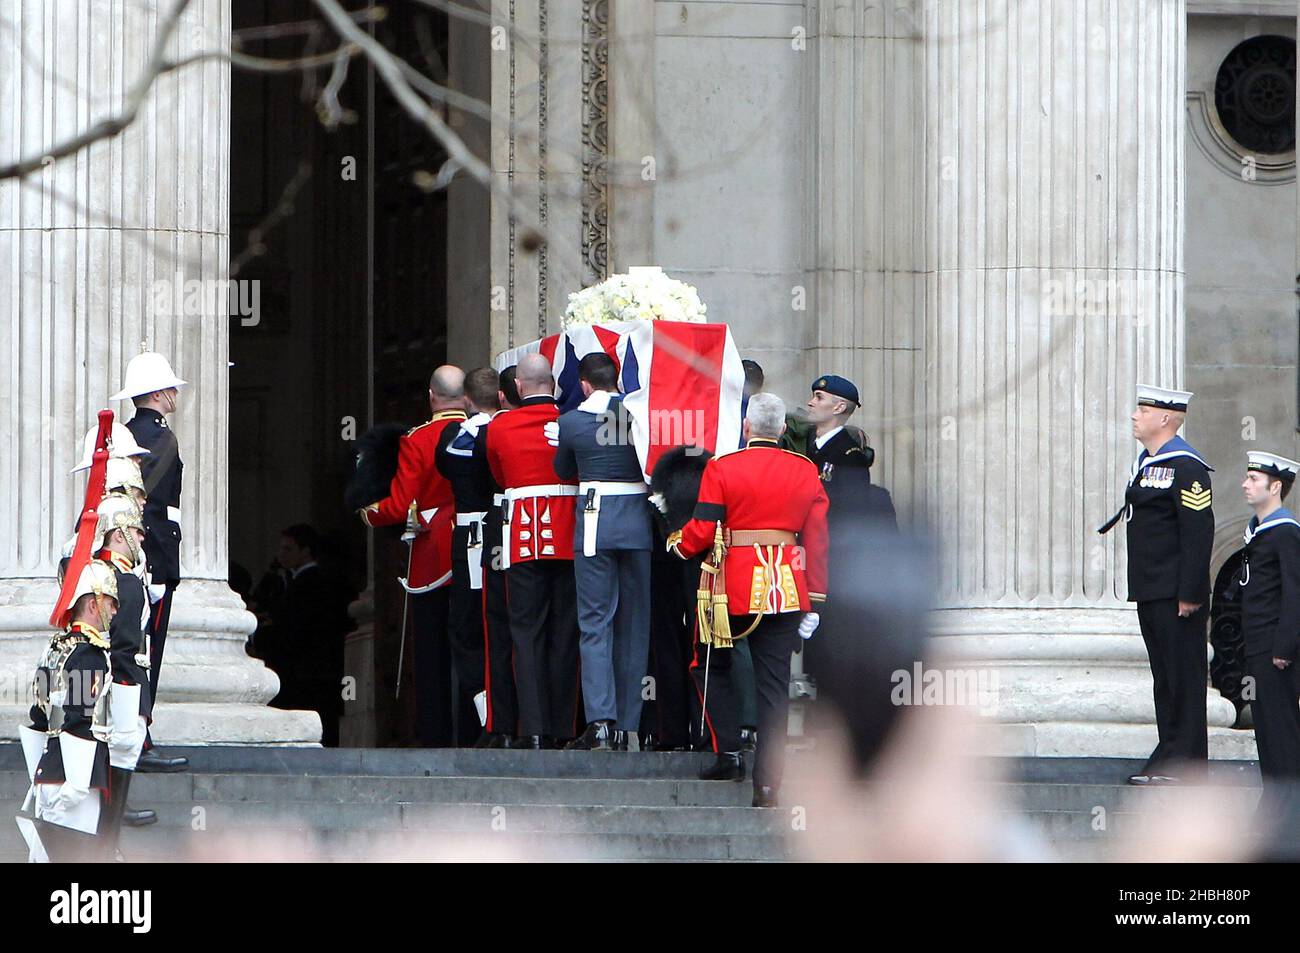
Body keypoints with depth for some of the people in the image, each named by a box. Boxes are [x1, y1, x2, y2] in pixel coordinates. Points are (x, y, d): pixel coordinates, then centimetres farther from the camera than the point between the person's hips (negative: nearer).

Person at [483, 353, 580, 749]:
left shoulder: (498, 428, 0)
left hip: (523, 537, -1)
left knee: (527, 631, 1)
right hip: (569, 538, 1)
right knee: (564, 633, 6)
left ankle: (534, 728, -8)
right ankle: (562, 727, 7)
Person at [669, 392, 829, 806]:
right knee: (774, 684, 3)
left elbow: (702, 531, -7)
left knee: (714, 666, 18)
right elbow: (817, 539, 5)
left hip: (735, 586, -2)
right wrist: (814, 599, 11)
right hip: (787, 592, 2)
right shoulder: (806, 472, 3)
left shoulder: (721, 469, -7)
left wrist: (678, 543, 15)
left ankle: (729, 755, 7)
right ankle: (768, 784, 0)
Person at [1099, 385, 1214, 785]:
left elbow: (1199, 532, -18)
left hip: (1175, 596, -10)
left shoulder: (1185, 467, -14)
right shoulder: (1146, 462, 16)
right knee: (1164, 677, 12)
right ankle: (1168, 758, 16)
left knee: (1183, 677, -5)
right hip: (1151, 593, 10)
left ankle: (1184, 761, -3)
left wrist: (1189, 594, -21)